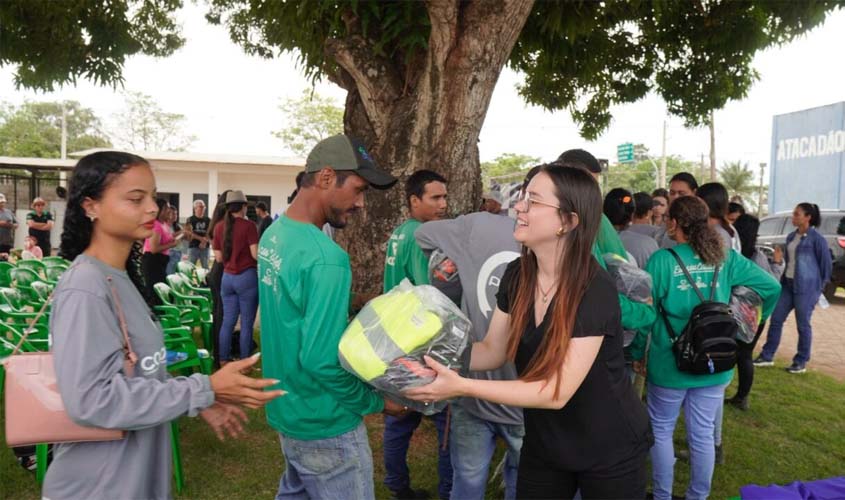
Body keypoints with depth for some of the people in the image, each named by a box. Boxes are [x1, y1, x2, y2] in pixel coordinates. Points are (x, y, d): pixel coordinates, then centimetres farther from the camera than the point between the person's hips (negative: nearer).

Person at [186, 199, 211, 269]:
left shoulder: (208, 220, 10)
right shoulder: (190, 220, 2)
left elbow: (210, 234, 4)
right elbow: (190, 233, -6)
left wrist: (204, 241, -13)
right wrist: (201, 238, -13)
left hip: (205, 247, 3)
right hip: (193, 246, -3)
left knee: (206, 267, 5)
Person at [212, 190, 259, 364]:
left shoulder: (219, 228, 6)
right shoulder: (248, 226, -10)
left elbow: (218, 258, 8)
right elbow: (256, 254, -14)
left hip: (227, 277, 5)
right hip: (247, 277, -5)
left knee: (227, 321, 12)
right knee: (246, 323, 2)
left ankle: (224, 361, 17)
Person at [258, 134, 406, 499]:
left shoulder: (274, 233, 1)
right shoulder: (325, 258, -28)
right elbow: (321, 361, -29)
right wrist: (377, 401, -17)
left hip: (287, 409, 9)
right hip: (324, 426, -8)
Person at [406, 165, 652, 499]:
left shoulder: (595, 292, -28)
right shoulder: (517, 275, -8)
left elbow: (556, 392, -30)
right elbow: (492, 351, 0)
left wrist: (462, 387, -35)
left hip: (609, 453, -5)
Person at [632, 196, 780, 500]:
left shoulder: (661, 260, -13)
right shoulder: (725, 258, -1)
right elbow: (771, 287, 3)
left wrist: (638, 355, 2)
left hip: (670, 363, -4)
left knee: (661, 431, 14)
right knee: (702, 435, 15)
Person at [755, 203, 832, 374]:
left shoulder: (816, 238, -11)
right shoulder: (791, 237, 10)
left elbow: (826, 262, -6)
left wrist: (820, 286, -2)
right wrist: (783, 279, 14)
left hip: (806, 287, -7)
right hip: (788, 284, 7)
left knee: (803, 325, 3)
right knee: (776, 319, 7)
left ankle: (801, 362, 16)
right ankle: (767, 356, 15)